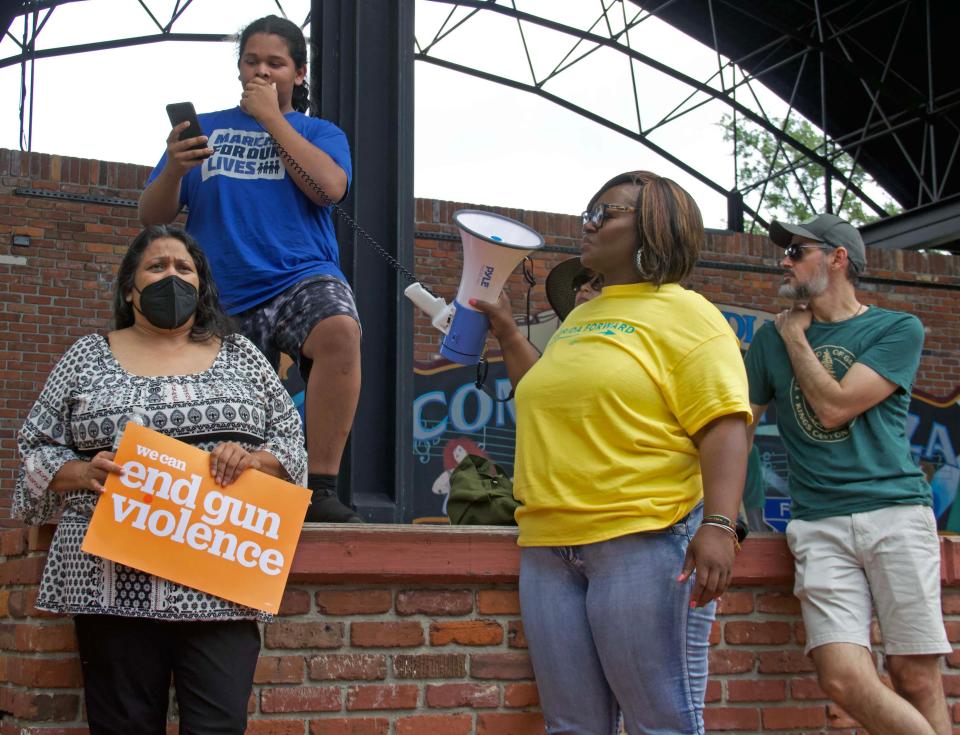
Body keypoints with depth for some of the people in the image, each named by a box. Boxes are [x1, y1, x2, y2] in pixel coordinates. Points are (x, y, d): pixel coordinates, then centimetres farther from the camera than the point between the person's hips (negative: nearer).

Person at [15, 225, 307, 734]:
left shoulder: (240, 357, 13)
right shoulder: (87, 358, 11)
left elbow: (290, 442, 13)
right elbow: (35, 451, 11)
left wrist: (252, 458, -9)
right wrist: (83, 472, -10)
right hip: (116, 586, 0)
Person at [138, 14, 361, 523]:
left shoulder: (319, 133, 14)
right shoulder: (205, 129, 17)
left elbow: (329, 188, -10)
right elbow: (152, 216, 10)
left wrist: (272, 117, -3)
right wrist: (174, 168, -11)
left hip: (301, 277, -3)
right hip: (225, 300, 3)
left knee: (339, 330, -35)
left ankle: (320, 487, -32)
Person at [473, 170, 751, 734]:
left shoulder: (685, 314, -2)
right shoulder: (578, 319, 21)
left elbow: (723, 426, -12)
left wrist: (719, 525, -24)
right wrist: (504, 328, 26)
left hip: (646, 542, -7)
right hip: (550, 547, 7)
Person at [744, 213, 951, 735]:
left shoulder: (899, 330, 5)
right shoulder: (772, 339, 16)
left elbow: (832, 408, -6)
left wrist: (795, 336, 4)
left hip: (895, 512, -2)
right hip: (819, 525, 2)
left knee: (916, 682, -6)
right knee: (844, 680, -15)